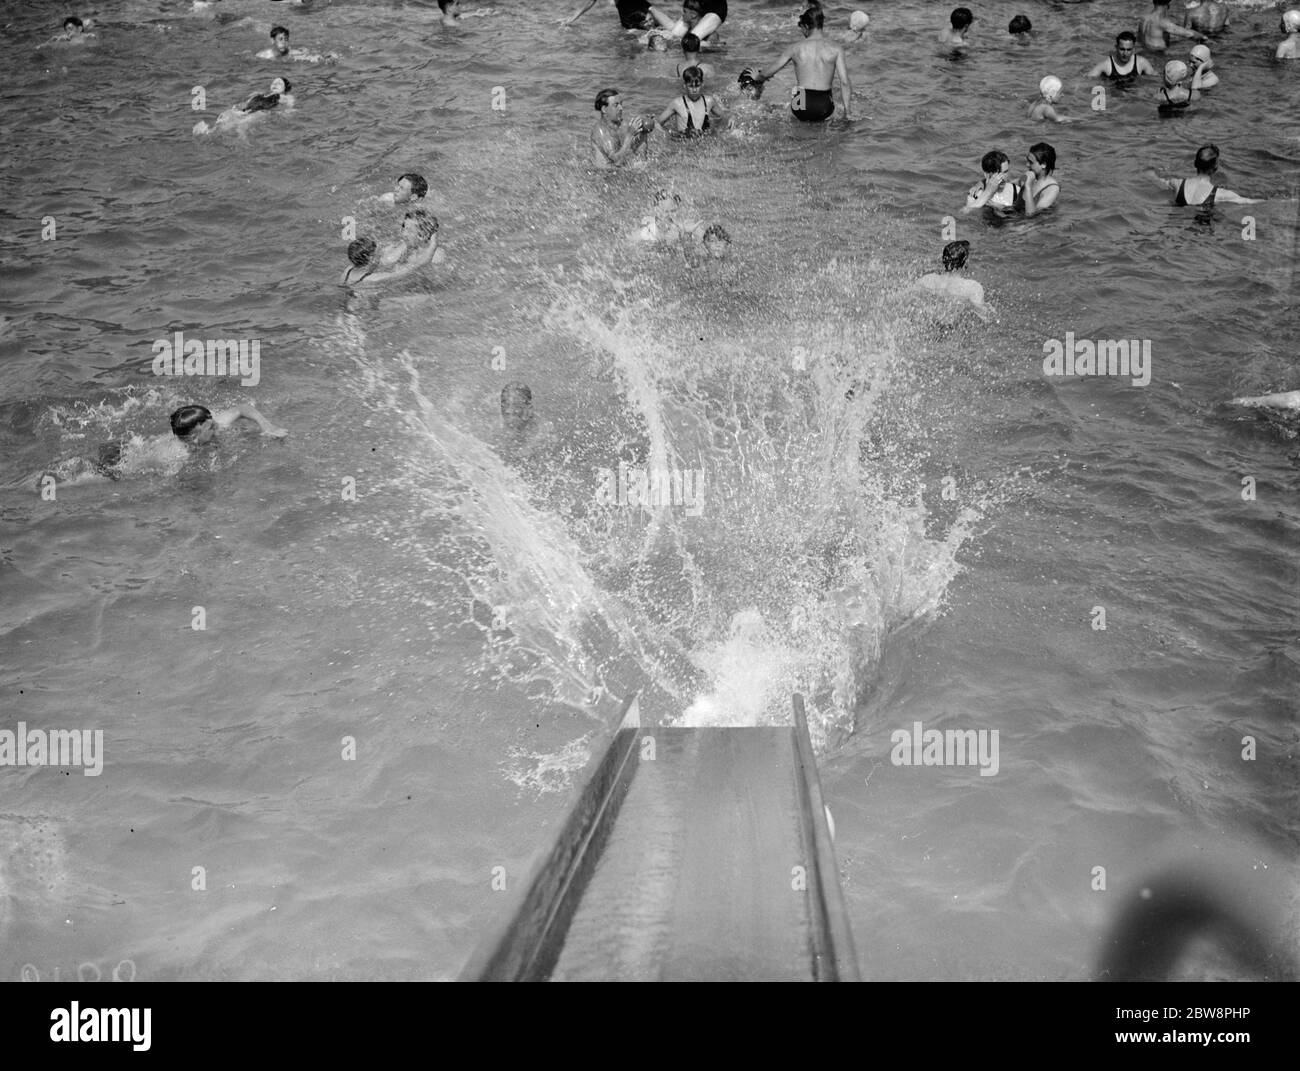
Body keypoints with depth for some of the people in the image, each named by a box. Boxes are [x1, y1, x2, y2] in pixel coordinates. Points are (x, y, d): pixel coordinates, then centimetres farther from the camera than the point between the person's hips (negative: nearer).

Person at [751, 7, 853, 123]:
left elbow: (769, 73, 9)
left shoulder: (795, 49, -1)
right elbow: (845, 82, -5)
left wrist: (759, 76, 33)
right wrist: (848, 113, 1)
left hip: (802, 109, -1)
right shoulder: (836, 49, -1)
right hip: (825, 108, 1)